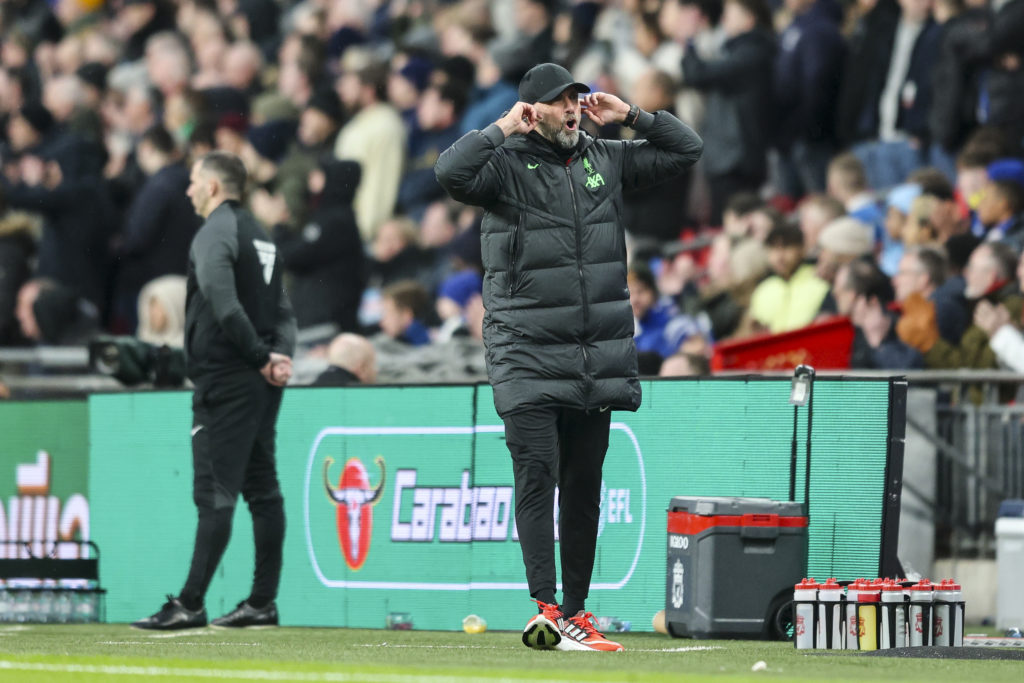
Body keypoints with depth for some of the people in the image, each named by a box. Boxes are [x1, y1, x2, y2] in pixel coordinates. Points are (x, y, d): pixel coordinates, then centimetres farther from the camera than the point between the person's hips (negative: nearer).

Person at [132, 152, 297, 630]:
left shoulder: (216, 232, -10)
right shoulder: (259, 234, 18)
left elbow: (223, 304, -23)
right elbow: (282, 308, 15)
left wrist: (260, 356, -18)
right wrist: (280, 354, 0)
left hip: (225, 381, -9)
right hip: (260, 383, 9)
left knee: (215, 491, -11)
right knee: (262, 488, 9)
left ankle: (190, 604, -13)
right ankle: (263, 602, 11)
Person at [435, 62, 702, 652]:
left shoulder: (607, 160, 12)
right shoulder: (506, 165, -4)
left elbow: (686, 150, 17)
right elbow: (452, 172, -24)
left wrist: (631, 116, 7)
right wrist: (503, 129, -14)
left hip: (599, 360, 5)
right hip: (529, 357, -5)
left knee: (584, 486, 8)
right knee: (538, 476, -12)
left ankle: (576, 610, 13)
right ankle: (547, 611, -18)